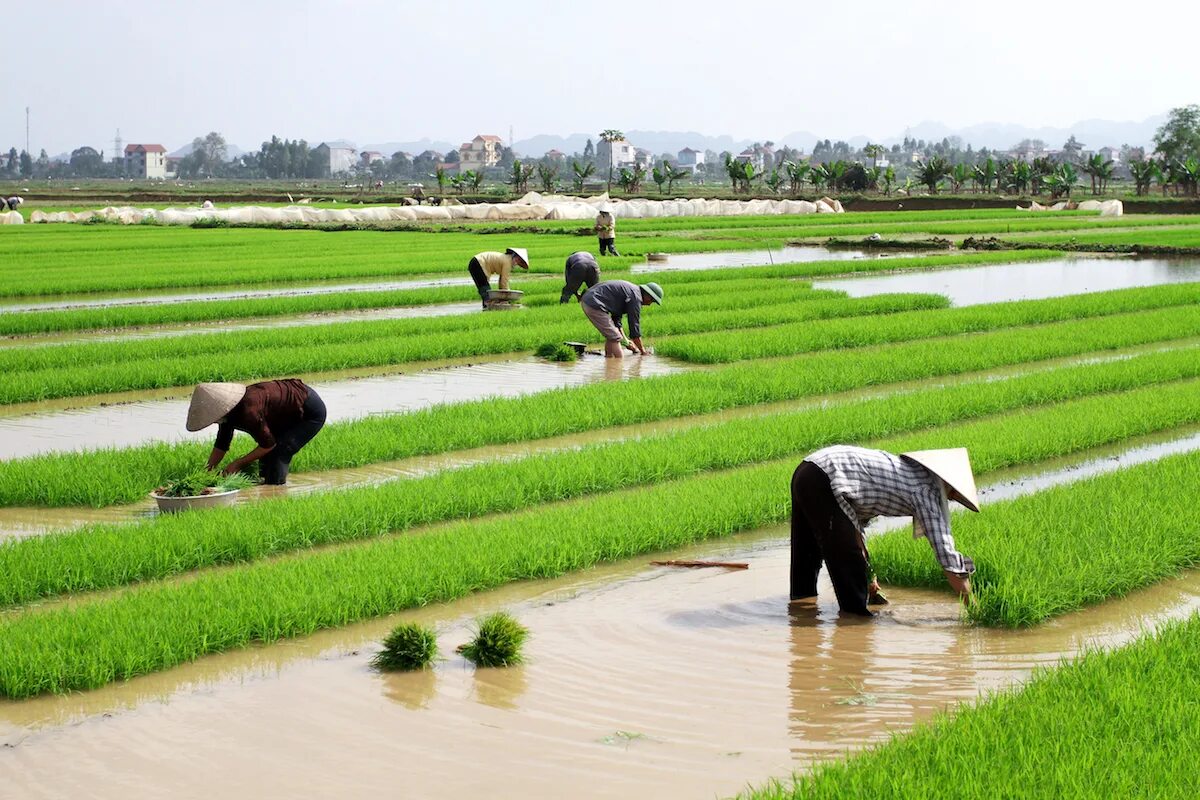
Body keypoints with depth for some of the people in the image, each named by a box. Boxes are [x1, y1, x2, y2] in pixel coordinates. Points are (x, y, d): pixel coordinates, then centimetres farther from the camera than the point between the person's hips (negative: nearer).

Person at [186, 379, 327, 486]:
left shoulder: (249, 411, -34)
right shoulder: (228, 412, -4)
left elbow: (269, 444, -22)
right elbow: (221, 446, 9)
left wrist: (238, 463, -14)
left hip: (311, 413, -10)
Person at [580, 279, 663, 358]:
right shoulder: (636, 297, -10)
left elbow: (616, 319, 26)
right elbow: (634, 325, -8)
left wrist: (625, 340, 26)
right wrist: (642, 350, 1)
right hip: (594, 305, -11)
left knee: (611, 335, 19)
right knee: (615, 337, -6)